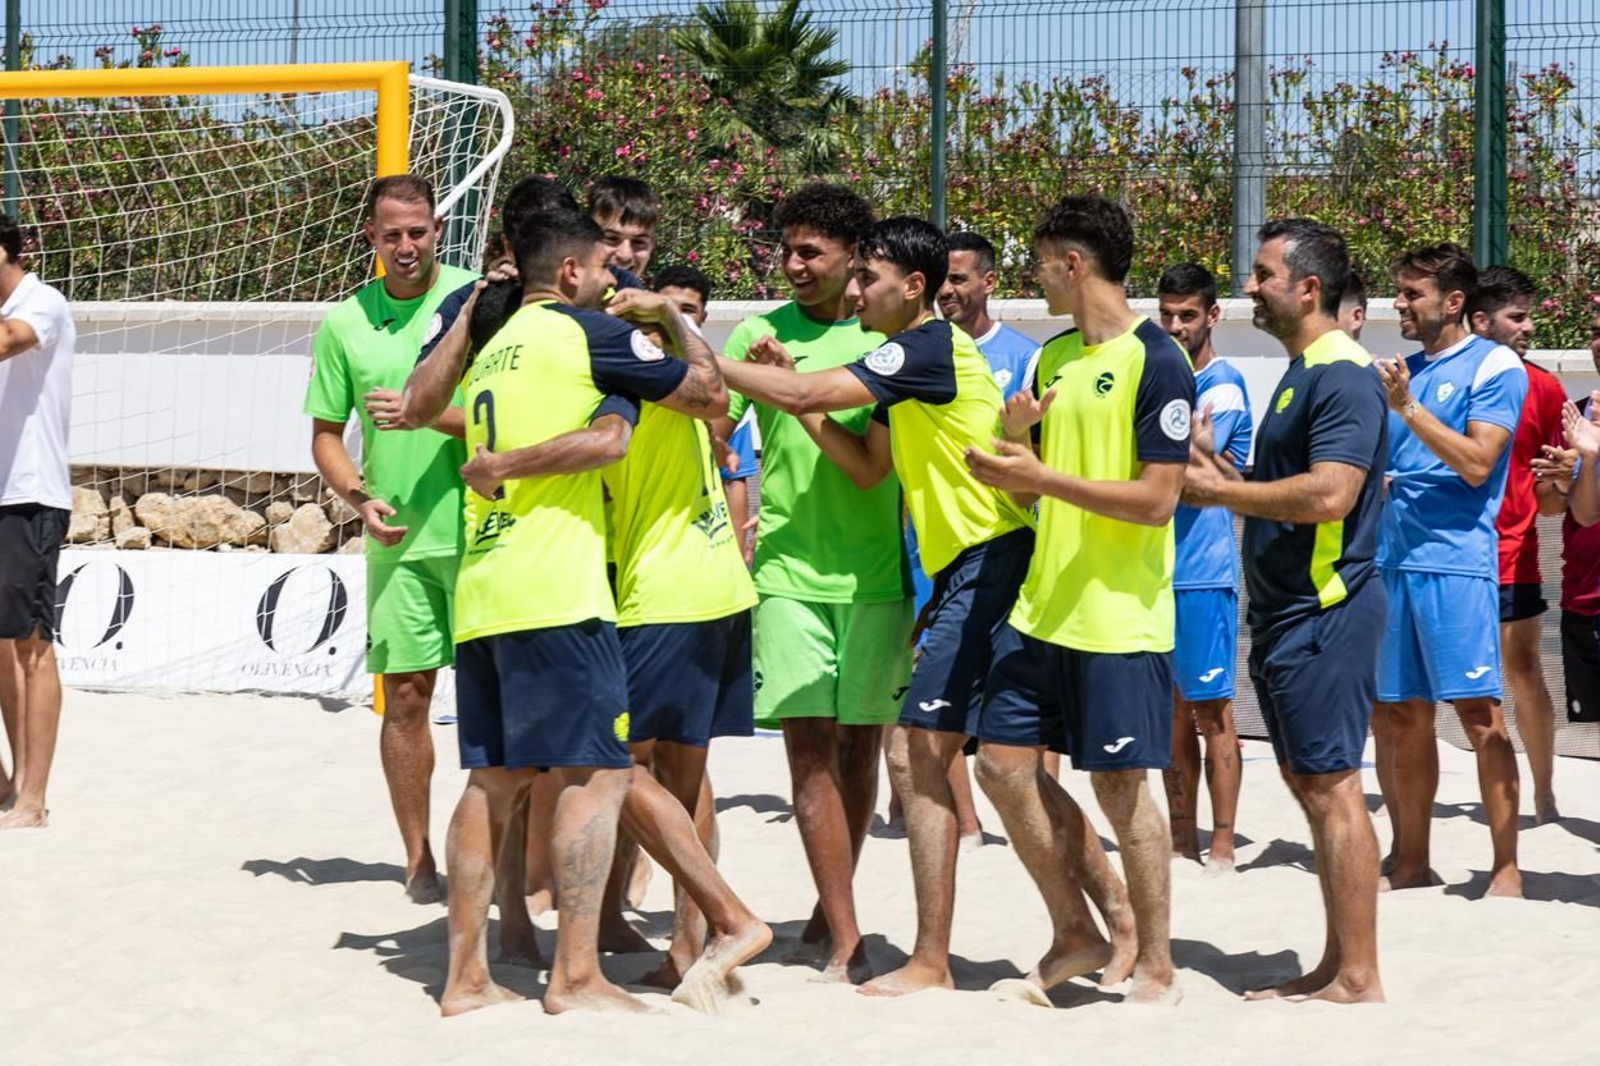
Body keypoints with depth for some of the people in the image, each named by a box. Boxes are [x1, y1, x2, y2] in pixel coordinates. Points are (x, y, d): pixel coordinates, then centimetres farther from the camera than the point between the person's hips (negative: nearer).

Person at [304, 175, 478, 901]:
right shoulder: (344, 323, 7)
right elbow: (326, 434, 13)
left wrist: (425, 414, -19)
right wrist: (359, 498, -3)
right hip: (398, 538, 3)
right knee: (406, 695, 5)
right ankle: (418, 859, 13)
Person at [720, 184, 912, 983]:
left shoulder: (890, 340, 6)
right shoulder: (760, 335, 5)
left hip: (877, 573, 1)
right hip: (789, 571, -1)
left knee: (860, 745, 7)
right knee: (810, 745, -8)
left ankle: (827, 915, 22)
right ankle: (845, 936, -7)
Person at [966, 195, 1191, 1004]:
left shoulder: (1155, 362, -12)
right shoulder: (1054, 356, 12)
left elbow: (1158, 499, -18)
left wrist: (1042, 478, -20)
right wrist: (1011, 436, -5)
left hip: (1120, 618, -8)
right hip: (1043, 608, 8)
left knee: (1120, 787, -1)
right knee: (1004, 766, 5)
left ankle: (1155, 967, 12)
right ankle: (1077, 933, 20)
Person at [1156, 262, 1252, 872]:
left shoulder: (1223, 386, -7)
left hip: (1202, 573, -7)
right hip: (1156, 567, 7)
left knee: (1210, 708, -4)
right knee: (1173, 708, 10)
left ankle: (1222, 846, 0)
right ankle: (1182, 838, 16)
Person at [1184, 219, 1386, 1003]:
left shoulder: (1343, 375, -15)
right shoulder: (1300, 373, 18)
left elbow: (1329, 495, -26)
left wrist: (1219, 492, -17)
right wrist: (1214, 463, 8)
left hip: (1325, 613, -11)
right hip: (1288, 613, 11)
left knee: (1330, 788, -8)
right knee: (1309, 784, 13)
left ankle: (1357, 980, -5)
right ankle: (1337, 965, 19)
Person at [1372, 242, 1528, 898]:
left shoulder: (1493, 367, -3)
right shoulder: (1401, 370, 17)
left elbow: (1475, 463, -13)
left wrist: (1407, 407, -15)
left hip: (1454, 559, -7)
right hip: (1390, 559, 7)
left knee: (1477, 711, -8)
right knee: (1400, 715, 9)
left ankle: (1505, 868, -4)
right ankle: (1410, 860, 18)